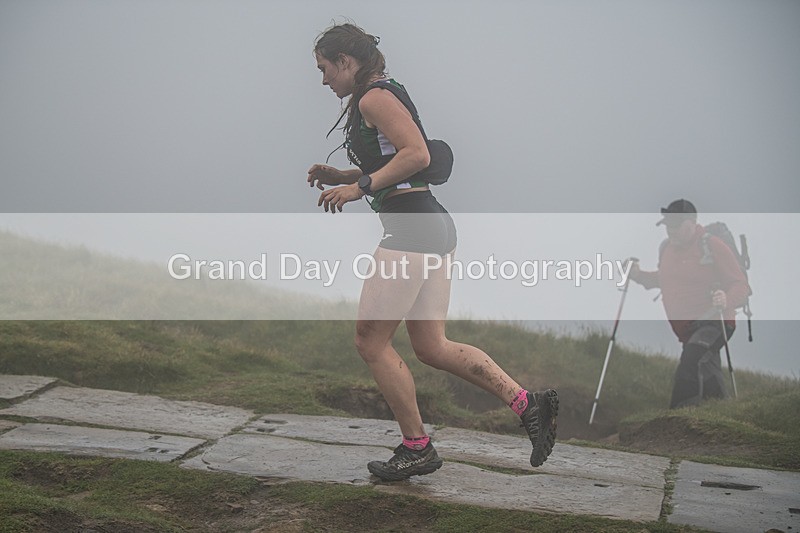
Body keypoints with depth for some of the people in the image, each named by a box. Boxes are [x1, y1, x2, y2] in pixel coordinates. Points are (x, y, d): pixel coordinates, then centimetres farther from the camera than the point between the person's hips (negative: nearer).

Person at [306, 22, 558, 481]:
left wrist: (360, 187, -18)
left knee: (372, 341, 0)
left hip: (411, 229, -10)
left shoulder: (374, 98, -9)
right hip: (435, 226, 10)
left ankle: (417, 448, 6)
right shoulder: (371, 102, 21)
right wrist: (340, 177, 17)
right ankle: (529, 404, 2)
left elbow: (417, 154, -21)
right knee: (432, 347, 9)